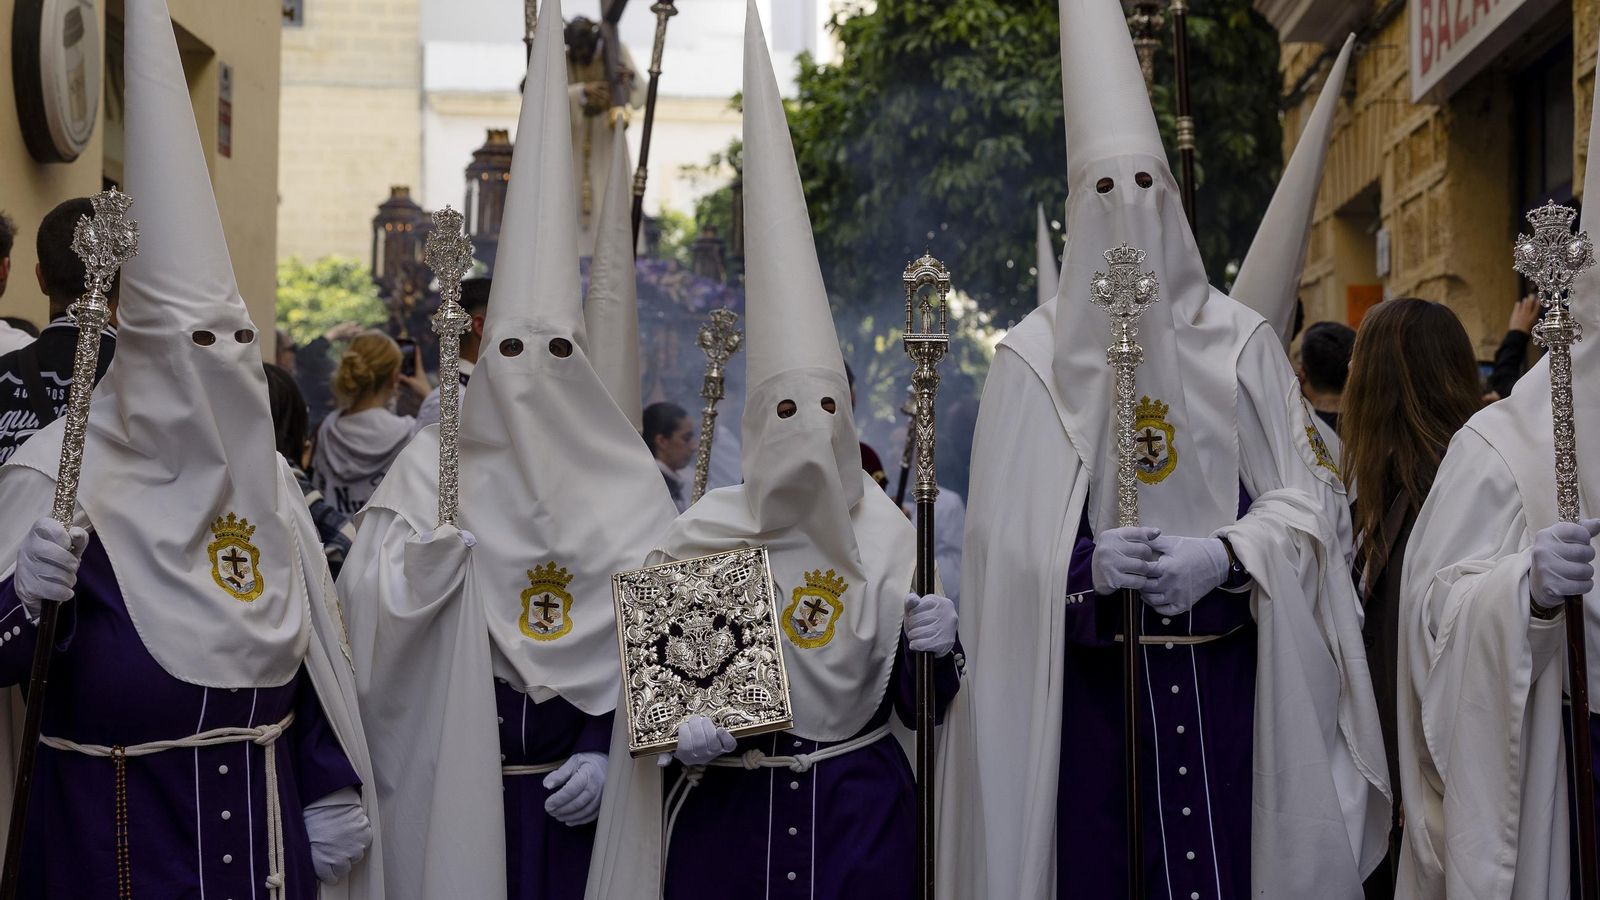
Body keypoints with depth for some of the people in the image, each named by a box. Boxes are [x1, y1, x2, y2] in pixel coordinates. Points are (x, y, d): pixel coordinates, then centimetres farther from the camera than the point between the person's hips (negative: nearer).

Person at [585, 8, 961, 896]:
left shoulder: (887, 536, -1)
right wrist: (680, 728, -16)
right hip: (727, 815, -1)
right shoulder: (701, 534, -5)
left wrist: (936, 650, -15)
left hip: (862, 818, 1)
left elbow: (918, 704, 5)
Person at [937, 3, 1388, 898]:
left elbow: (1303, 499, 2)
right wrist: (1087, 563, -20)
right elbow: (1005, 536, -1)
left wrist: (1223, 556, -16)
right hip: (1088, 677, -1)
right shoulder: (1035, 353, 2)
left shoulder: (1240, 340, 5)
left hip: (1226, 672, 1)